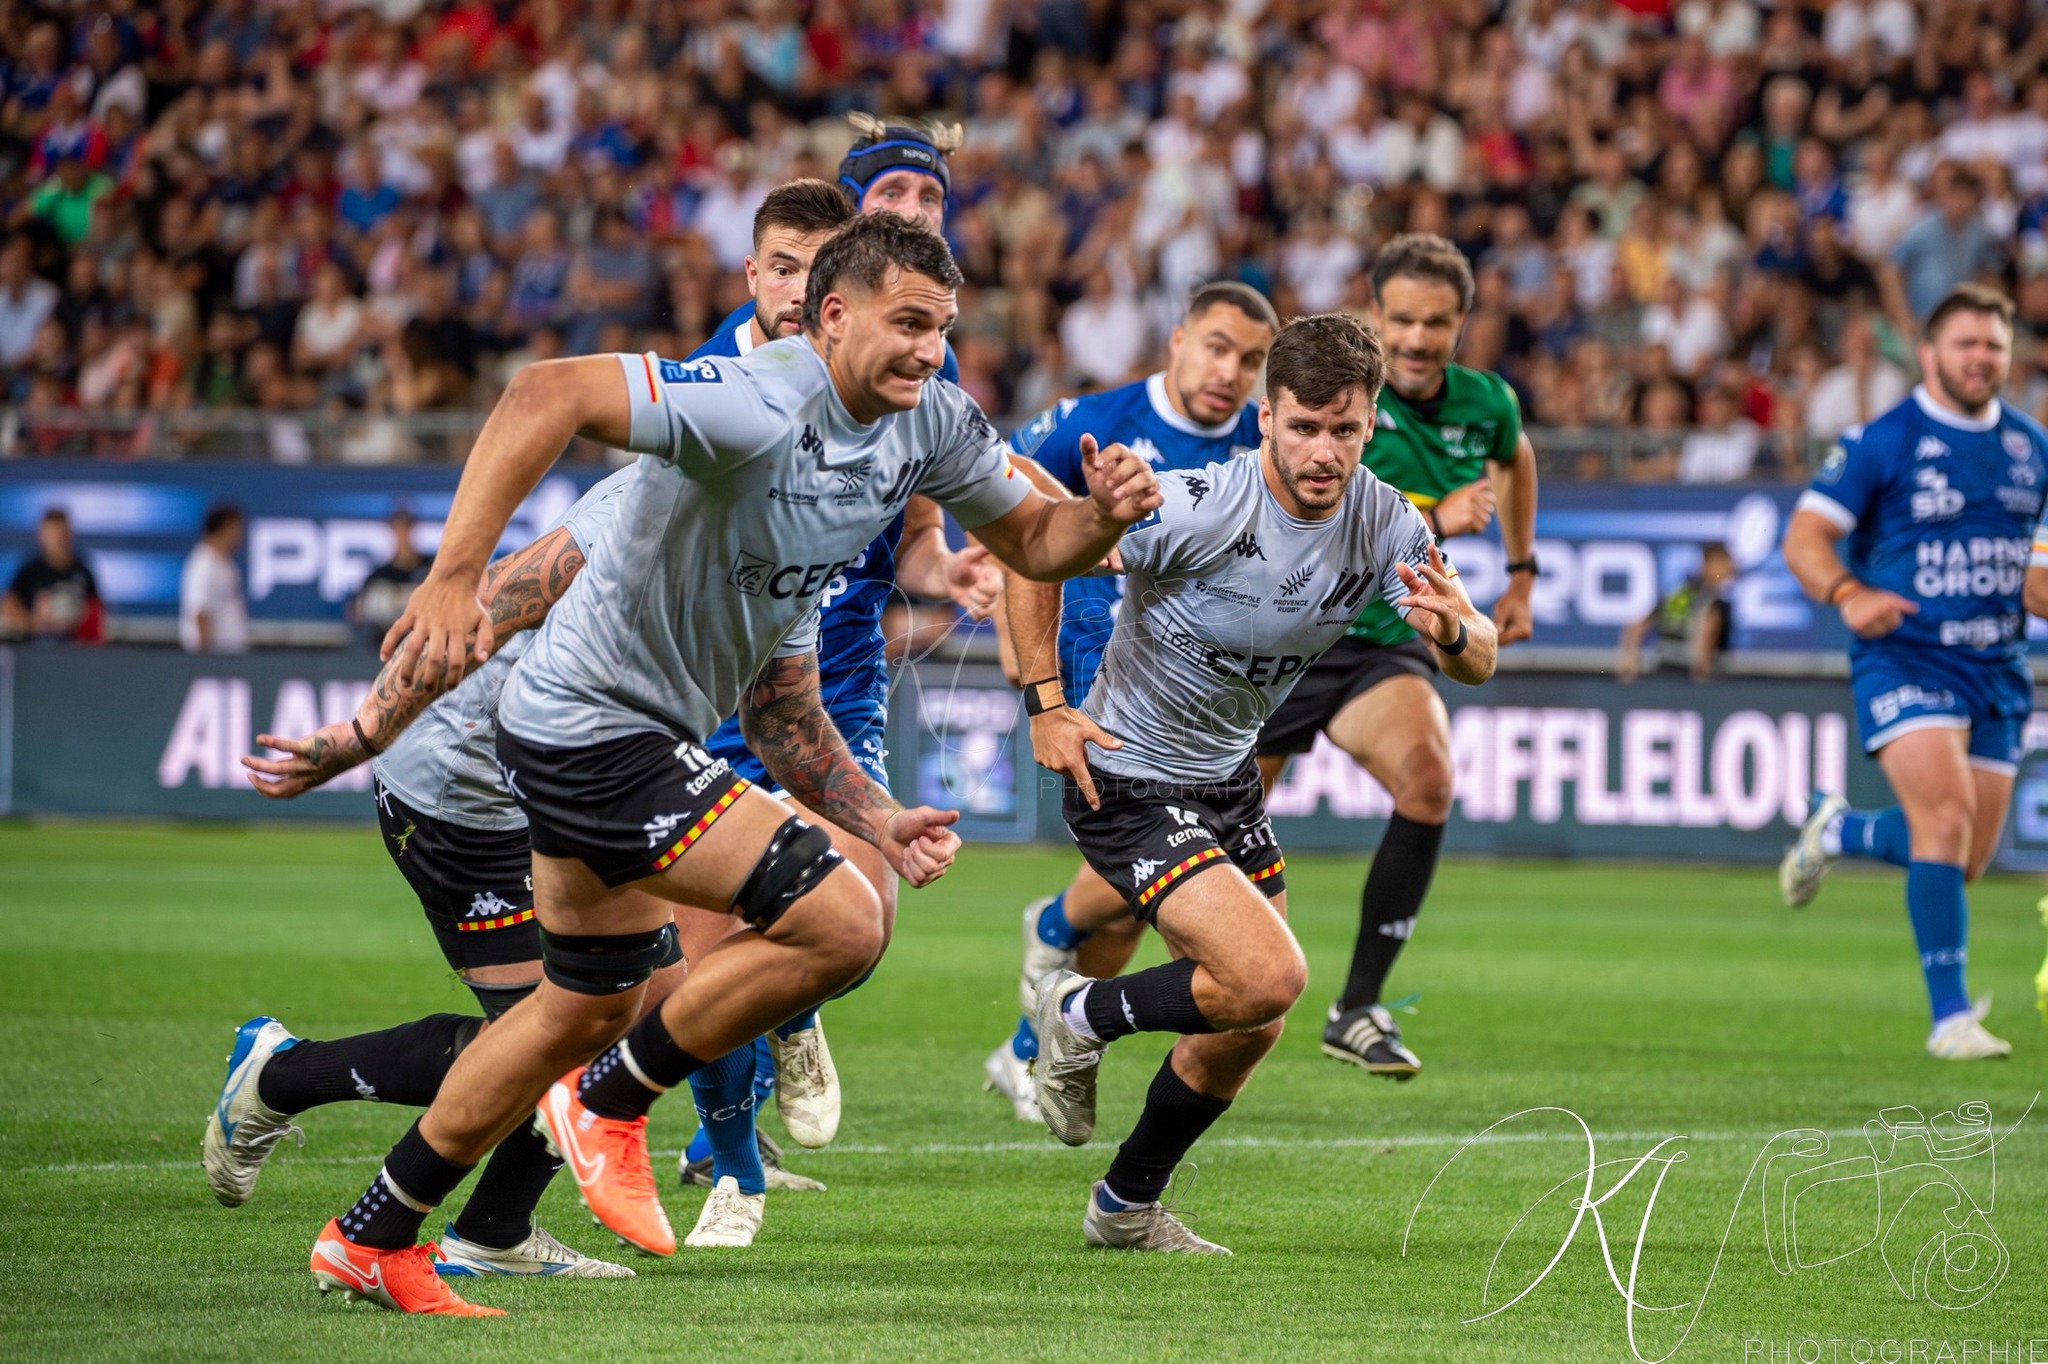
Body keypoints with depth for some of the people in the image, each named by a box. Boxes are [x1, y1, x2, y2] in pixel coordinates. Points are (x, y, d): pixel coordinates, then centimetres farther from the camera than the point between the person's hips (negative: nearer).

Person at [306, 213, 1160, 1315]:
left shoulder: (934, 428, -1)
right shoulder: (759, 406, -28)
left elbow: (1033, 540, 14)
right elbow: (548, 397, -36)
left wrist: (1103, 515, -10)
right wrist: (454, 579, -43)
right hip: (595, 726, -10)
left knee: (588, 1006, 23)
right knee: (841, 922, -18)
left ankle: (372, 1238, 36)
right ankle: (613, 1100, 2)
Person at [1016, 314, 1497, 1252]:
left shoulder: (1387, 525, -10)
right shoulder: (1198, 508, -27)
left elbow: (1478, 661, -13)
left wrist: (1453, 628, -37)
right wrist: (1047, 705, -21)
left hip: (1226, 778, 7)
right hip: (1125, 779, -7)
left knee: (1249, 1027, 11)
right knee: (1270, 976, -21)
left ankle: (1127, 1208, 31)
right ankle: (1081, 1018, 5)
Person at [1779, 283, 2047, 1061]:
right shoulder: (1883, 442, -6)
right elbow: (1804, 537, -8)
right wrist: (1847, 594, -27)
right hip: (1904, 658, -6)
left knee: (1966, 862, 7)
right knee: (1946, 813, -24)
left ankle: (1841, 834, 38)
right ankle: (1950, 1016, -21)